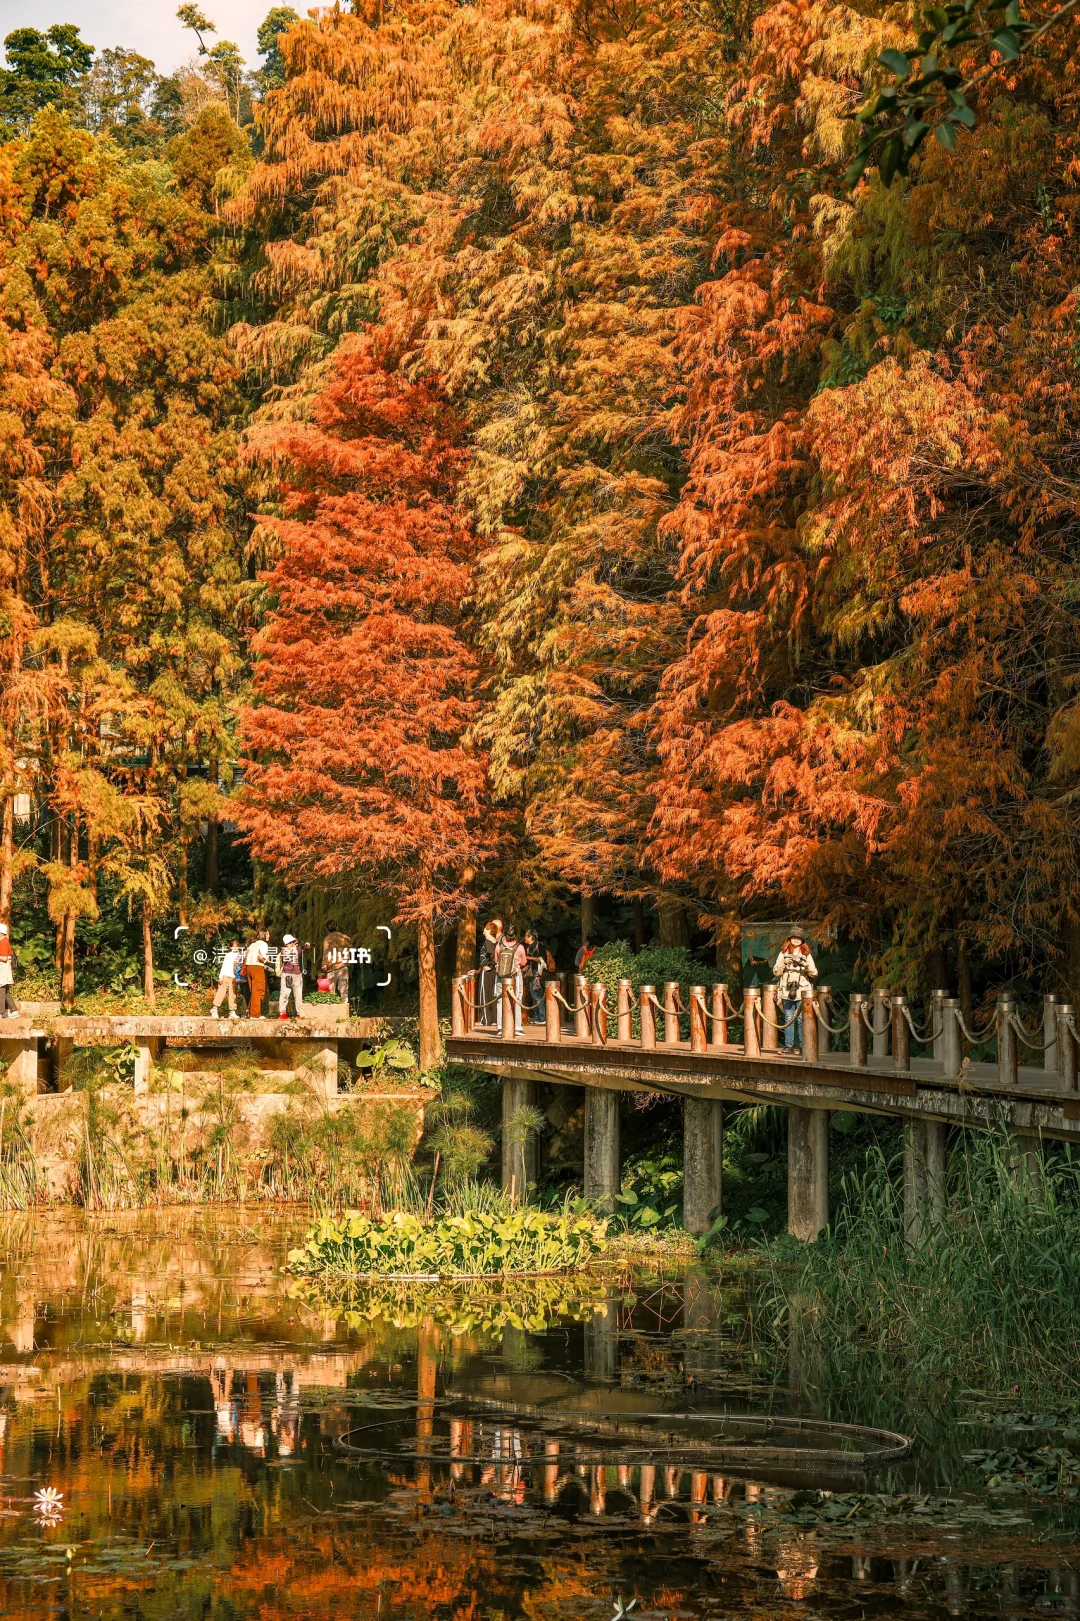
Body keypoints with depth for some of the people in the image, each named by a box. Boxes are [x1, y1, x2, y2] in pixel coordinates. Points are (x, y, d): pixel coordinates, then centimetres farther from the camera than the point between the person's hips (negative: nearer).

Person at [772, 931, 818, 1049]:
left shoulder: (807, 955, 12)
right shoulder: (783, 954, 13)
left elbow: (814, 973, 6)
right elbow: (776, 972, 9)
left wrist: (805, 965, -11)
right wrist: (784, 963, -7)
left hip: (802, 992, -1)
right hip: (787, 991, 1)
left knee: (802, 1019, -7)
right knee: (789, 1019, 0)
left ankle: (801, 1046, -4)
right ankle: (788, 1045, 2)